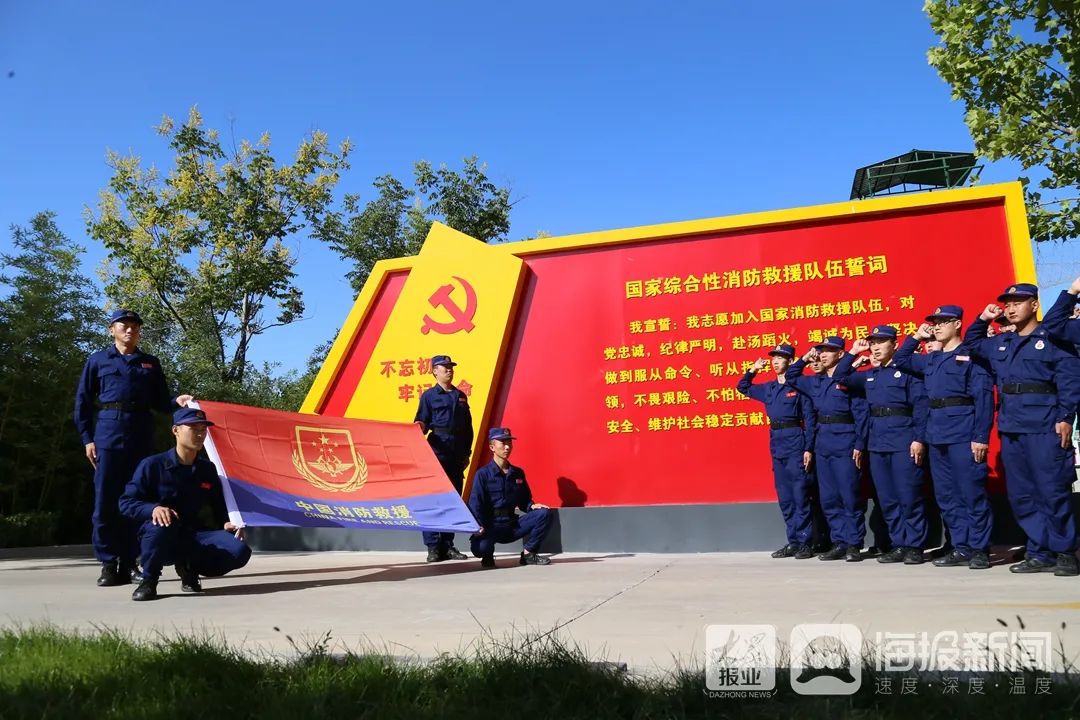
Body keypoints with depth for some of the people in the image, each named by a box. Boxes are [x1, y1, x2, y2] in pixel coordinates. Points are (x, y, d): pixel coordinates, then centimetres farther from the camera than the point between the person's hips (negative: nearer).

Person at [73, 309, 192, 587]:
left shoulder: (151, 363, 16)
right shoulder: (98, 360, 10)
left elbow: (159, 402, 15)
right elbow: (82, 401, 7)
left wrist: (176, 402, -7)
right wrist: (87, 438, -1)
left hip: (141, 438, 2)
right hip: (108, 435, -2)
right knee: (105, 501, -4)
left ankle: (128, 563, 9)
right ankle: (108, 563, 3)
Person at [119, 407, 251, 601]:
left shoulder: (208, 469, 8)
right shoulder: (153, 464, -6)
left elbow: (218, 507, 15)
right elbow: (126, 502, -9)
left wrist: (225, 524, -7)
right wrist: (153, 509, -29)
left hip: (195, 537, 3)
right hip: (161, 538, -3)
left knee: (239, 551, -24)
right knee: (164, 521, -41)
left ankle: (189, 568, 6)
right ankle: (148, 580, -13)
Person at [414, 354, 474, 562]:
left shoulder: (461, 396, 17)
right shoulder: (429, 395, 5)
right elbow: (422, 423, -1)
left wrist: (467, 453, 12)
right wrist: (420, 427, -24)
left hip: (457, 454, 5)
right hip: (437, 452, -5)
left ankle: (448, 545, 13)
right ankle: (433, 547, -3)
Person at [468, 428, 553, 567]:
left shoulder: (518, 473, 12)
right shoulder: (483, 474, -5)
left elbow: (524, 500, 18)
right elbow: (475, 504, -11)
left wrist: (532, 506, -5)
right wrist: (479, 526, -27)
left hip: (512, 525, 5)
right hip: (491, 526, -5)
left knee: (545, 513, -13)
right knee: (480, 548, -35)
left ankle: (528, 553, -2)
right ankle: (488, 556, 6)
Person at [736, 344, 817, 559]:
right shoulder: (768, 388, 13)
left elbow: (809, 419, -7)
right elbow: (743, 388, 29)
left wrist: (808, 448, -12)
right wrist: (753, 370, 17)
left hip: (796, 443, -6)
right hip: (776, 445, 6)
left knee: (800, 495, -3)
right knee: (784, 497, 8)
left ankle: (804, 543, 3)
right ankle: (793, 542, 15)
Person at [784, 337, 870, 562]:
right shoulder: (815, 381, 14)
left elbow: (860, 414, -7)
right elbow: (791, 377, 28)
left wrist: (859, 445, -13)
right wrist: (805, 359, 14)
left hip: (845, 444, -6)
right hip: (822, 445, 6)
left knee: (849, 496, -3)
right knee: (829, 498, 7)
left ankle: (854, 544, 5)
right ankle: (839, 543, 14)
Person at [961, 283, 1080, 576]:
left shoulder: (1053, 339, -1)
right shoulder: (999, 344, 16)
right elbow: (970, 345, 32)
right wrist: (982, 320, 17)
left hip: (1045, 429, -6)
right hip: (1011, 430, 7)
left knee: (1053, 492, -4)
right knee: (1021, 495, 8)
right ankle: (1040, 553, 16)